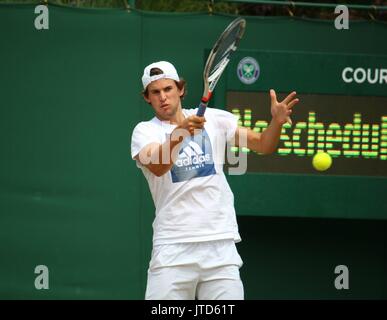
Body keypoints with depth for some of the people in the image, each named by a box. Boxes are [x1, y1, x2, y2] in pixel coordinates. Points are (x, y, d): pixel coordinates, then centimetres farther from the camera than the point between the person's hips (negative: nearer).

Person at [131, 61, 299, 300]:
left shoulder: (214, 119, 10)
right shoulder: (145, 131, 2)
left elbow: (263, 145, 8)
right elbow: (157, 167, -19)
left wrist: (276, 122, -14)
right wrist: (179, 132, -37)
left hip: (220, 245, 2)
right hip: (173, 247, -2)